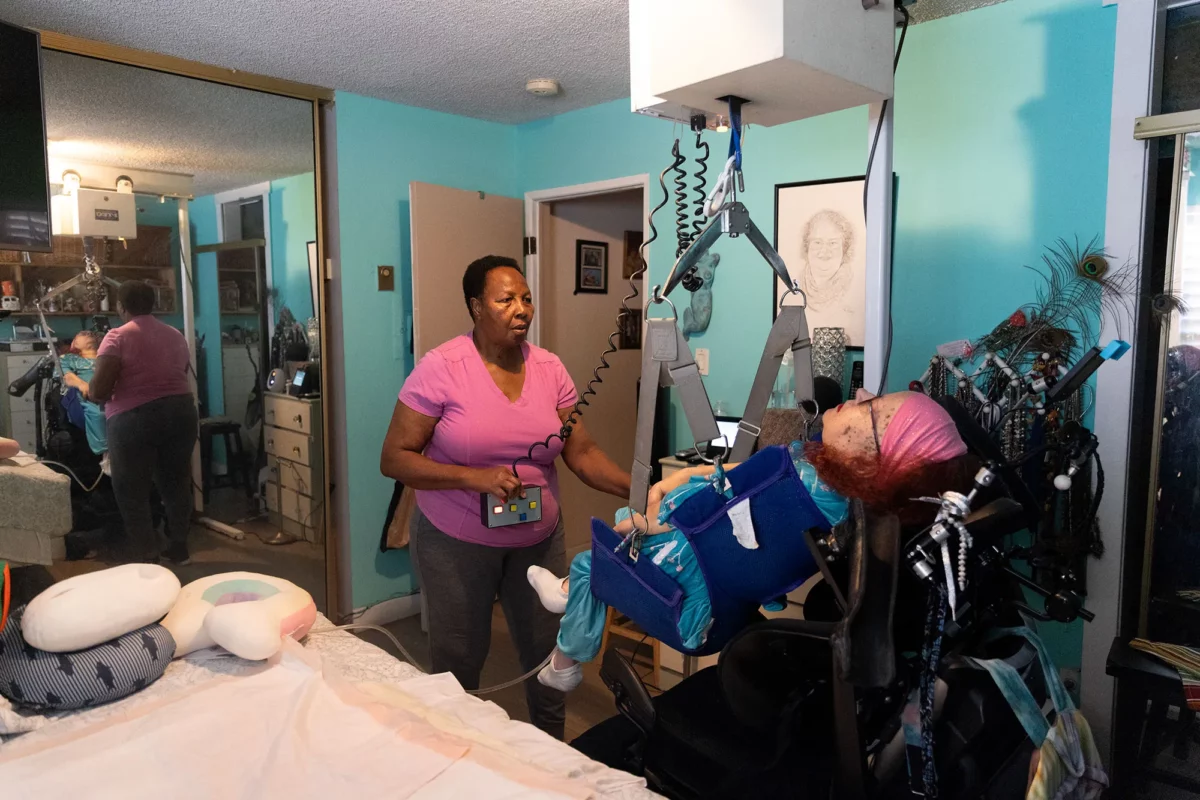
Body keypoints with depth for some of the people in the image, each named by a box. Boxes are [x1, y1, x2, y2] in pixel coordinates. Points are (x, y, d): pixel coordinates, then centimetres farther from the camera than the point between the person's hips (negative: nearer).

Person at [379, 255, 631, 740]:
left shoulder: (549, 368, -2)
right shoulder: (441, 367, -14)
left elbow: (582, 453, -2)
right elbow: (394, 458, -13)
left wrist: (635, 489, -18)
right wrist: (474, 476, -25)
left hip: (538, 539, 4)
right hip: (456, 544, -3)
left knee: (548, 654, 14)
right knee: (458, 666, 12)